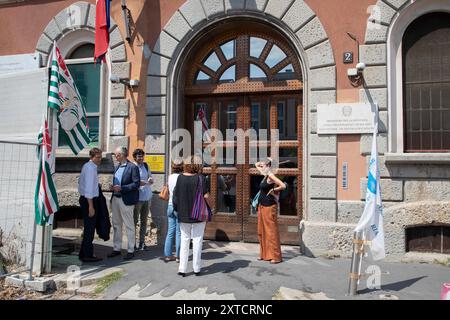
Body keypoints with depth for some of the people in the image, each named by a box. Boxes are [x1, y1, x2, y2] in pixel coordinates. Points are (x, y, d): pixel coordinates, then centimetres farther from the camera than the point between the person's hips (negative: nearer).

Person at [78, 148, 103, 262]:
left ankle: (83, 254, 27)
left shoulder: (86, 166, 13)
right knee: (90, 228, -2)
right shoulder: (90, 168, -18)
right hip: (89, 200, -10)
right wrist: (91, 207, -22)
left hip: (84, 199, 10)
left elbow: (81, 181, 23)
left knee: (88, 227, 17)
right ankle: (87, 255, 6)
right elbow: (89, 188, -22)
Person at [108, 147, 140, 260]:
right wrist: (113, 187, 2)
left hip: (126, 200, -8)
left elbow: (136, 184, -15)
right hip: (115, 198, 8)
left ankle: (131, 251, 11)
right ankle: (117, 249, 26)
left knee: (129, 226, 2)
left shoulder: (132, 167, -10)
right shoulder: (118, 167, 15)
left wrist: (121, 188, -20)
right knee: (116, 224, 14)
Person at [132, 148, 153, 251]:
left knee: (144, 221, 10)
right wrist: (138, 183, -23)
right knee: (134, 220, 1)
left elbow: (150, 177, 17)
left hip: (147, 197, 5)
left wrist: (150, 180, -6)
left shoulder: (145, 165, 10)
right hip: (137, 197, -5)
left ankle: (142, 242, 19)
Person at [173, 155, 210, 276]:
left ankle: (182, 269, 13)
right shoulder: (201, 178, -13)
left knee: (184, 240, 12)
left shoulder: (180, 178, -3)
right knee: (197, 240, 8)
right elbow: (206, 196, -15)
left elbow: (176, 195, 0)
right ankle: (196, 268, 16)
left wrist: (178, 209, 12)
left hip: (183, 214, 3)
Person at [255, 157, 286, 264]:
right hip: (261, 205, 9)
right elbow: (256, 164, 27)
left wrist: (272, 190, -12)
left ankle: (276, 256, 2)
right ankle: (264, 254, 23)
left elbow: (283, 186, -25)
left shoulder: (270, 175, -14)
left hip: (269, 206, -9)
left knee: (271, 231, -5)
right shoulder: (265, 175, 11)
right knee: (261, 231, 14)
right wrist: (265, 161, 13)